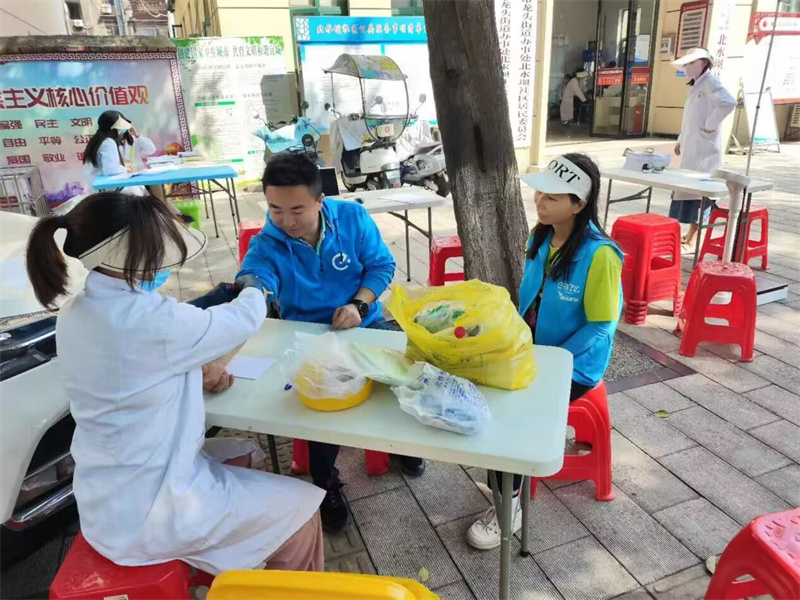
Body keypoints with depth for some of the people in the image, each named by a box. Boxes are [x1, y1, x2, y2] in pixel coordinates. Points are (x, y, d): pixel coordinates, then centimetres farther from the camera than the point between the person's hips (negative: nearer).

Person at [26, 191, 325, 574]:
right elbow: (245, 320, -14)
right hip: (146, 511, -9)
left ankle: (226, 570, 43)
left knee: (239, 453, 27)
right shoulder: (147, 319, -30)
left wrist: (199, 369, -3)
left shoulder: (75, 313, -3)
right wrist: (251, 288, 8)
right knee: (302, 509, 2)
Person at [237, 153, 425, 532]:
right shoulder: (265, 247, -18)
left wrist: (360, 304, -21)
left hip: (365, 324, 2)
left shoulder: (353, 217, -11)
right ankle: (326, 484, 4)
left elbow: (382, 265, -2)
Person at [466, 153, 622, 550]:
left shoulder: (599, 254, -22)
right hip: (531, 350, 7)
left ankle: (509, 506, 4)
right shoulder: (540, 238, 0)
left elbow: (600, 326, -18)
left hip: (573, 365, -6)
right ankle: (505, 478, 9)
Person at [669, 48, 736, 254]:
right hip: (691, 148, 10)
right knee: (689, 190, 12)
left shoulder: (709, 83, -10)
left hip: (703, 149, -10)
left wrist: (709, 126, -20)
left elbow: (728, 103, -27)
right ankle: (690, 234, 21)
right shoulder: (695, 86, 19)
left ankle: (694, 241, -8)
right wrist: (681, 140, 19)